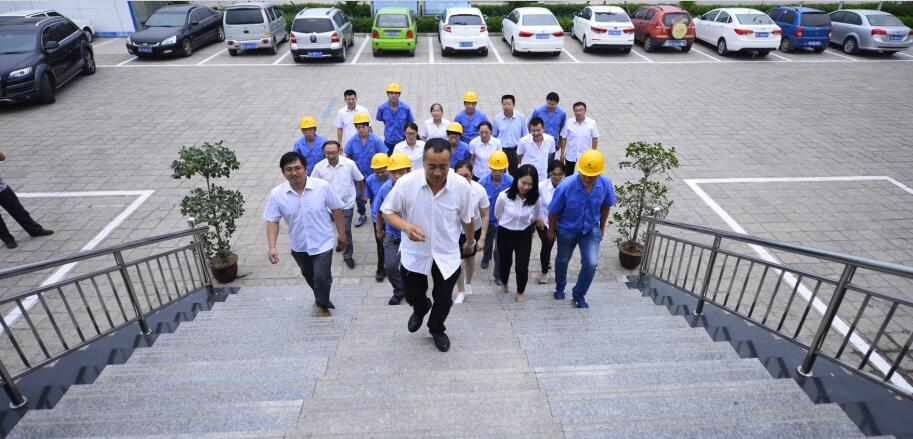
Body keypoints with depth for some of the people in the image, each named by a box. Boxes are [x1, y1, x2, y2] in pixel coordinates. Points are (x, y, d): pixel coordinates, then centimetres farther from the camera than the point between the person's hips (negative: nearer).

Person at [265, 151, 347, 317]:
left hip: (322, 242, -3)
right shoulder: (277, 194, -15)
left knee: (321, 277, -6)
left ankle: (323, 305, 26)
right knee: (309, 275, 24)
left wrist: (341, 232, 0)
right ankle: (321, 298, 54)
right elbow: (272, 221, -9)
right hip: (298, 246, 3)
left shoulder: (322, 186, -19)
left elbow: (336, 209, -6)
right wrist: (272, 247, -18)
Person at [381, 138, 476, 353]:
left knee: (443, 300, 16)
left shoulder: (462, 186, -20)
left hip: (447, 255, 0)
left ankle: (437, 329, 49)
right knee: (413, 296, 19)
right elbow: (387, 212, -10)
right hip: (414, 254, 0)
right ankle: (420, 309, 58)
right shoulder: (406, 183, -23)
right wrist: (405, 226, -30)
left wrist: (470, 242, 15)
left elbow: (467, 219, -2)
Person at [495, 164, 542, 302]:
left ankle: (520, 292, 29)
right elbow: (497, 214, -3)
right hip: (505, 234, -1)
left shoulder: (534, 198, -18)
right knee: (506, 262, 20)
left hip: (524, 235, 1)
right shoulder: (504, 196, -25)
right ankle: (504, 283, 52)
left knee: (522, 267, 0)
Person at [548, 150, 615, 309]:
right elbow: (553, 211, -17)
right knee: (562, 260, 20)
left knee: (591, 264, -8)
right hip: (567, 230, -1)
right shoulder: (566, 186, -34)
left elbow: (606, 206, -2)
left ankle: (579, 294, 21)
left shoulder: (605, 184, -24)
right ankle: (560, 286, 52)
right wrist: (552, 231, -3)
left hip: (591, 229, 2)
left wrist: (602, 227, 10)